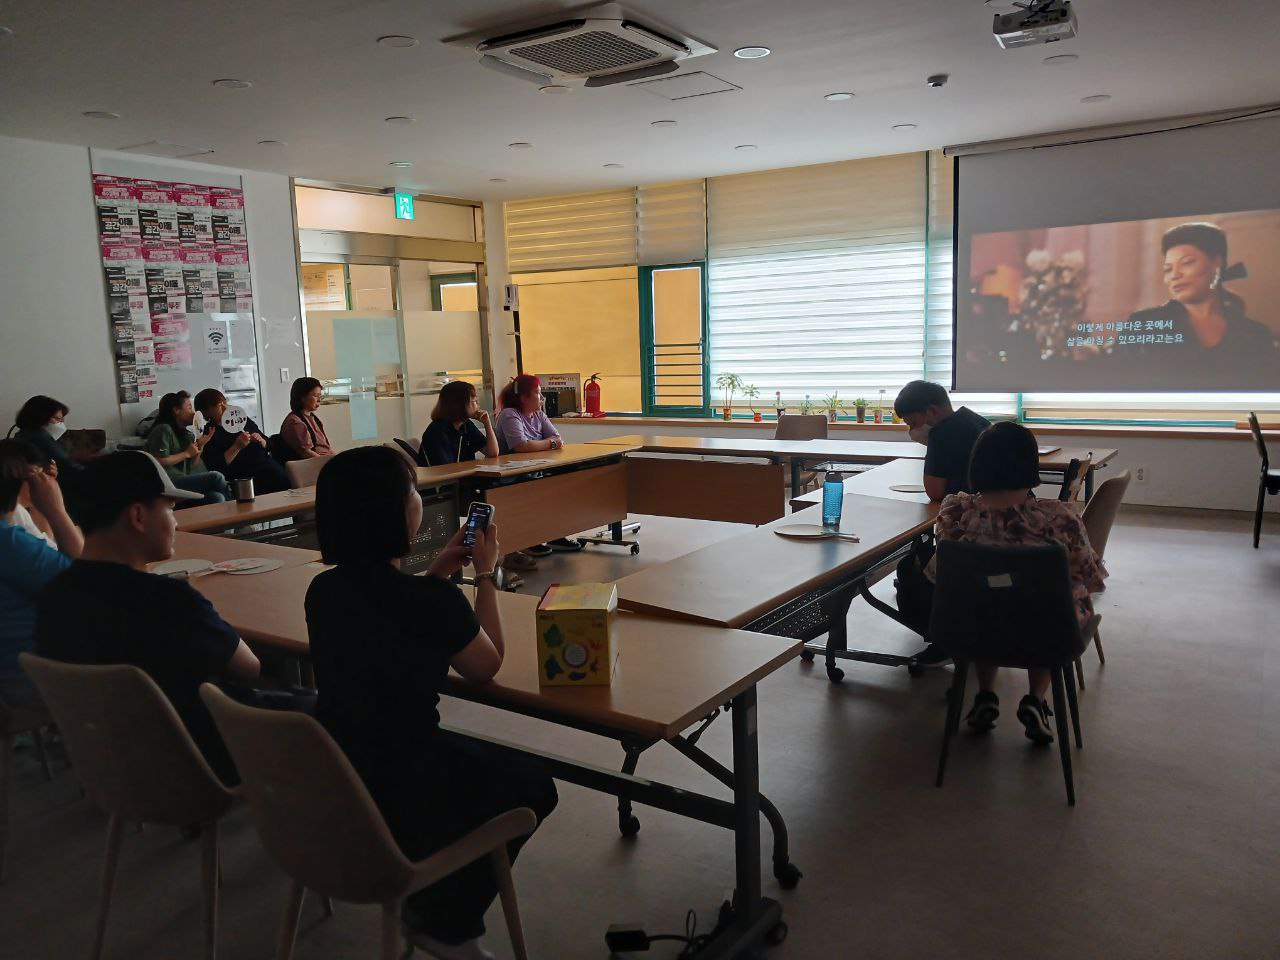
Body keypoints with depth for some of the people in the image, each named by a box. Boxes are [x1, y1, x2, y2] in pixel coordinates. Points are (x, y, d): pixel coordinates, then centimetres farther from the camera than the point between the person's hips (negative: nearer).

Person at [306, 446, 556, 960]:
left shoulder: (324, 590, -5)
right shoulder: (434, 602, -26)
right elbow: (488, 665, -6)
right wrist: (486, 574, 2)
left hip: (327, 784, 7)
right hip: (397, 801, -7)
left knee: (481, 760, 31)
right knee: (531, 787, 19)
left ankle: (427, 899, 34)